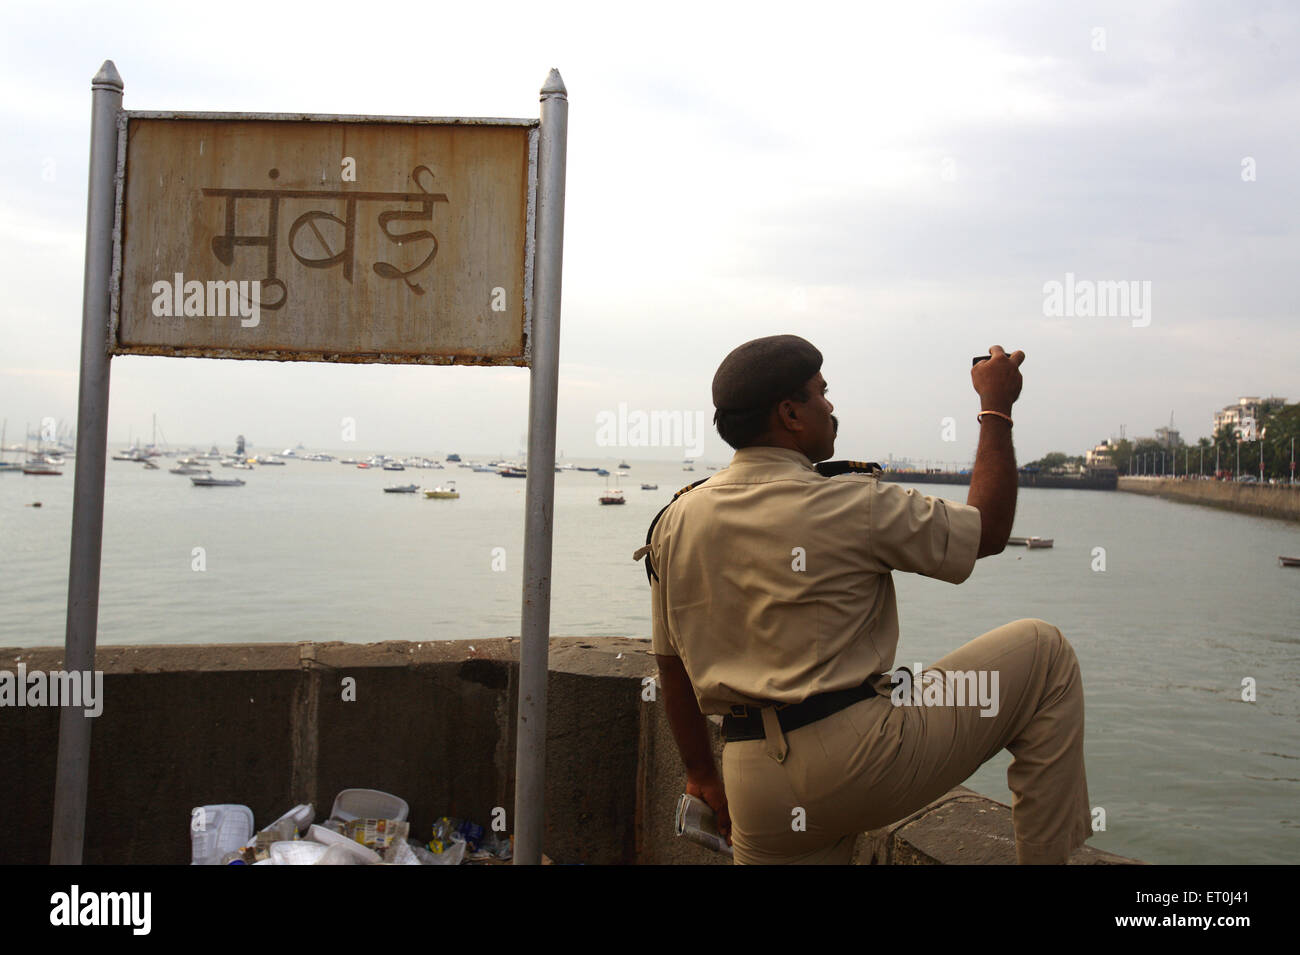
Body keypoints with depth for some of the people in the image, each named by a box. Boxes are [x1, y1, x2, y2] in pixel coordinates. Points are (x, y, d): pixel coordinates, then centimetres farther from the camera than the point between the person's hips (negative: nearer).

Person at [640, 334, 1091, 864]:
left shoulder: (677, 519, 7)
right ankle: (1047, 852, 12)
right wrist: (996, 407, 14)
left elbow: (672, 665, 14)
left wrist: (703, 774, 25)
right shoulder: (852, 504, -10)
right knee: (1043, 652, 8)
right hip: (860, 756, -5)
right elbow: (988, 530, 4)